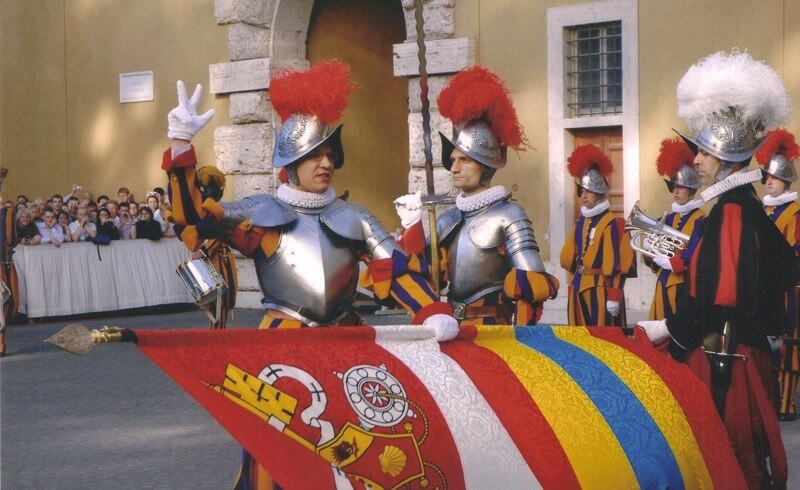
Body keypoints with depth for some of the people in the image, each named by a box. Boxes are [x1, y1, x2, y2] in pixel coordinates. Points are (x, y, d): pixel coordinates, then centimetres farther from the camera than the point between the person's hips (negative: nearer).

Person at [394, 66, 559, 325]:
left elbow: (533, 283, -12)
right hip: (451, 324, 6)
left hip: (492, 326, -6)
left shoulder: (508, 214, -9)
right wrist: (412, 226, -1)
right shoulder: (448, 219, 11)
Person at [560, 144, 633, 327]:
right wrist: (572, 288, 13)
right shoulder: (580, 222, 13)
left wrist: (614, 297, -17)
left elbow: (616, 264, -14)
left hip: (600, 290, -7)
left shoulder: (611, 223, -10)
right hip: (578, 289, 7)